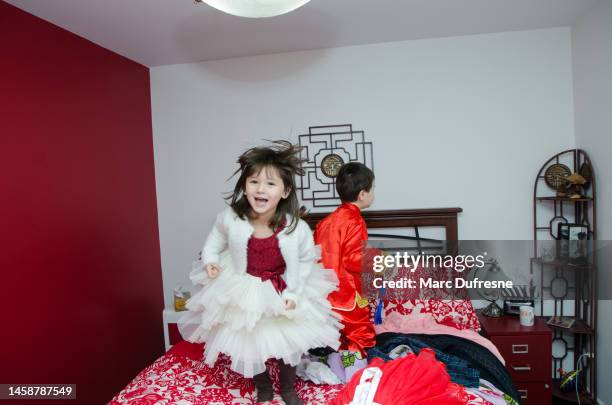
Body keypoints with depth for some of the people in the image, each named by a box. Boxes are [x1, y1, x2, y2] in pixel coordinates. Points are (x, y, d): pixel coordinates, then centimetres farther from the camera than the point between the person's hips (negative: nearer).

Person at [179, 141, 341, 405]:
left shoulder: (297, 229, -26)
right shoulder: (230, 218, -24)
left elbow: (306, 260, -8)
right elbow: (217, 237, 1)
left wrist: (293, 292, -12)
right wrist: (210, 258, -12)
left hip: (281, 292, 0)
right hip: (241, 292, 1)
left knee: (289, 343, 16)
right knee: (247, 344, 14)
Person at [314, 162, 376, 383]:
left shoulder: (327, 220, 6)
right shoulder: (355, 221, -17)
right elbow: (353, 261, -23)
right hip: (346, 291, -8)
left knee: (337, 334, 19)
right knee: (358, 333, 7)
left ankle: (338, 375, 32)